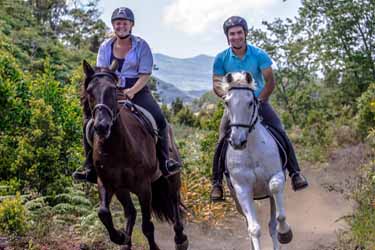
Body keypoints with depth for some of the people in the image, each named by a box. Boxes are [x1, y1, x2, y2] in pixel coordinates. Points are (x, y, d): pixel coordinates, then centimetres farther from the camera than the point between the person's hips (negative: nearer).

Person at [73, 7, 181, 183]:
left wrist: (132, 91, -21)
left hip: (137, 91, -2)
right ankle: (90, 168, -10)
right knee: (89, 121, -18)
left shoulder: (141, 46, 2)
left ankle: (164, 162, -12)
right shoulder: (105, 46, 10)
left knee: (158, 118, -25)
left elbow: (145, 74, -5)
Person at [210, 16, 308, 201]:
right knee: (222, 141, -13)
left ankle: (295, 173, -4)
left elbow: (270, 81, -11)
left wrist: (259, 99, -24)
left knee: (281, 133, -13)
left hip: (258, 101, 0)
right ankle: (217, 182, -2)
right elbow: (217, 84, -8)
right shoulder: (221, 59, -7)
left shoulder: (259, 55, -10)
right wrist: (226, 94, -30)